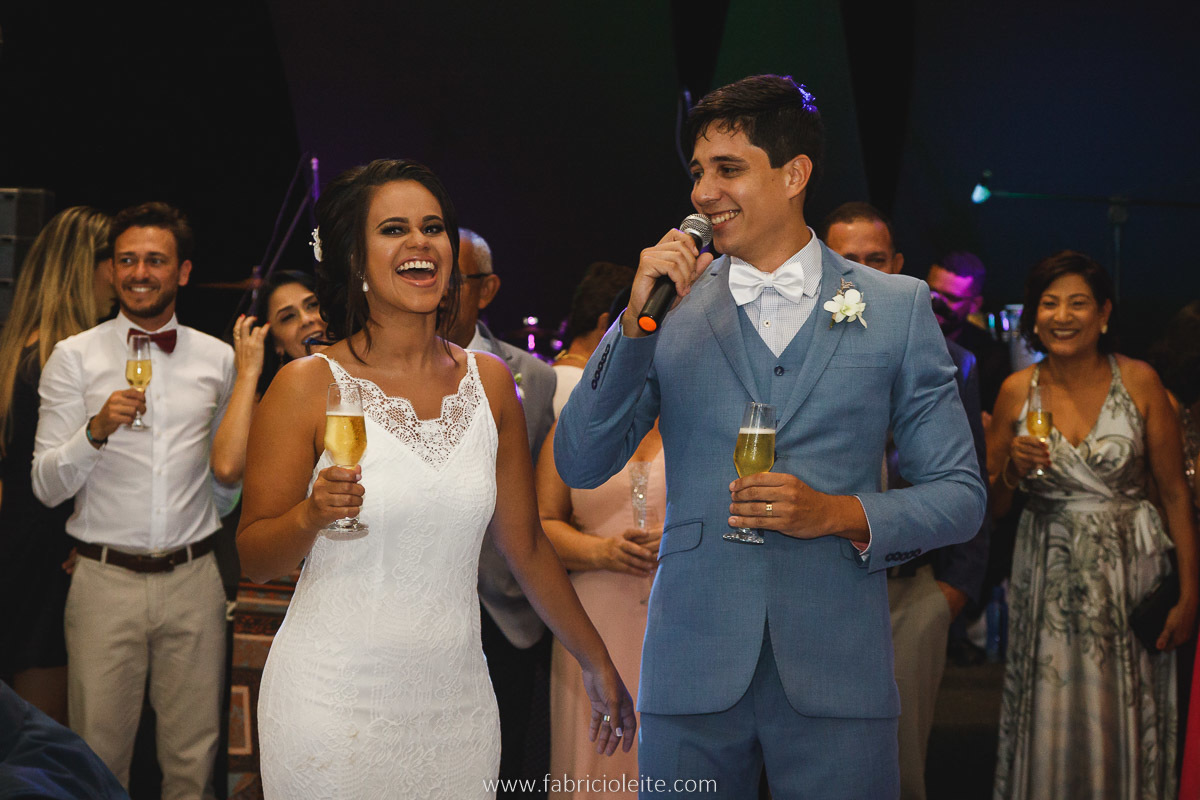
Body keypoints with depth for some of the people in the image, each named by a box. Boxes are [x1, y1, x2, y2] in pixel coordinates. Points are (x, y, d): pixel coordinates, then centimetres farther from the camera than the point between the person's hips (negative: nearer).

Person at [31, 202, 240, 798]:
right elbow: (46, 486, -4)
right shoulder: (74, 357, 1)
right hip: (105, 578, -2)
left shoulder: (217, 358, 8)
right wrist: (96, 431, -19)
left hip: (193, 580, 2)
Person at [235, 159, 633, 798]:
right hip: (335, 705, -3)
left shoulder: (489, 381, 4)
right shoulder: (307, 386, -7)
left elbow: (525, 545, 13)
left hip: (456, 698, 3)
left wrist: (598, 665, 18)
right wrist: (310, 515, -24)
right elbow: (252, 559, -4)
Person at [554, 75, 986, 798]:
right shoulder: (671, 307, 8)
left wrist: (840, 514, -11)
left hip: (836, 678, 0)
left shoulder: (898, 307, 6)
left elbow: (961, 496, 6)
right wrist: (637, 317, -8)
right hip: (692, 672, 1)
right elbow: (580, 466, 1)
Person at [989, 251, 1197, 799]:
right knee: (1050, 725, 4)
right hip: (1048, 574, 2)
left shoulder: (1138, 381, -4)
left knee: (1125, 727, 3)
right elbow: (988, 504, 9)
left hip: (1130, 569, -1)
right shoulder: (1017, 390, 2)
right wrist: (1012, 468, -13)